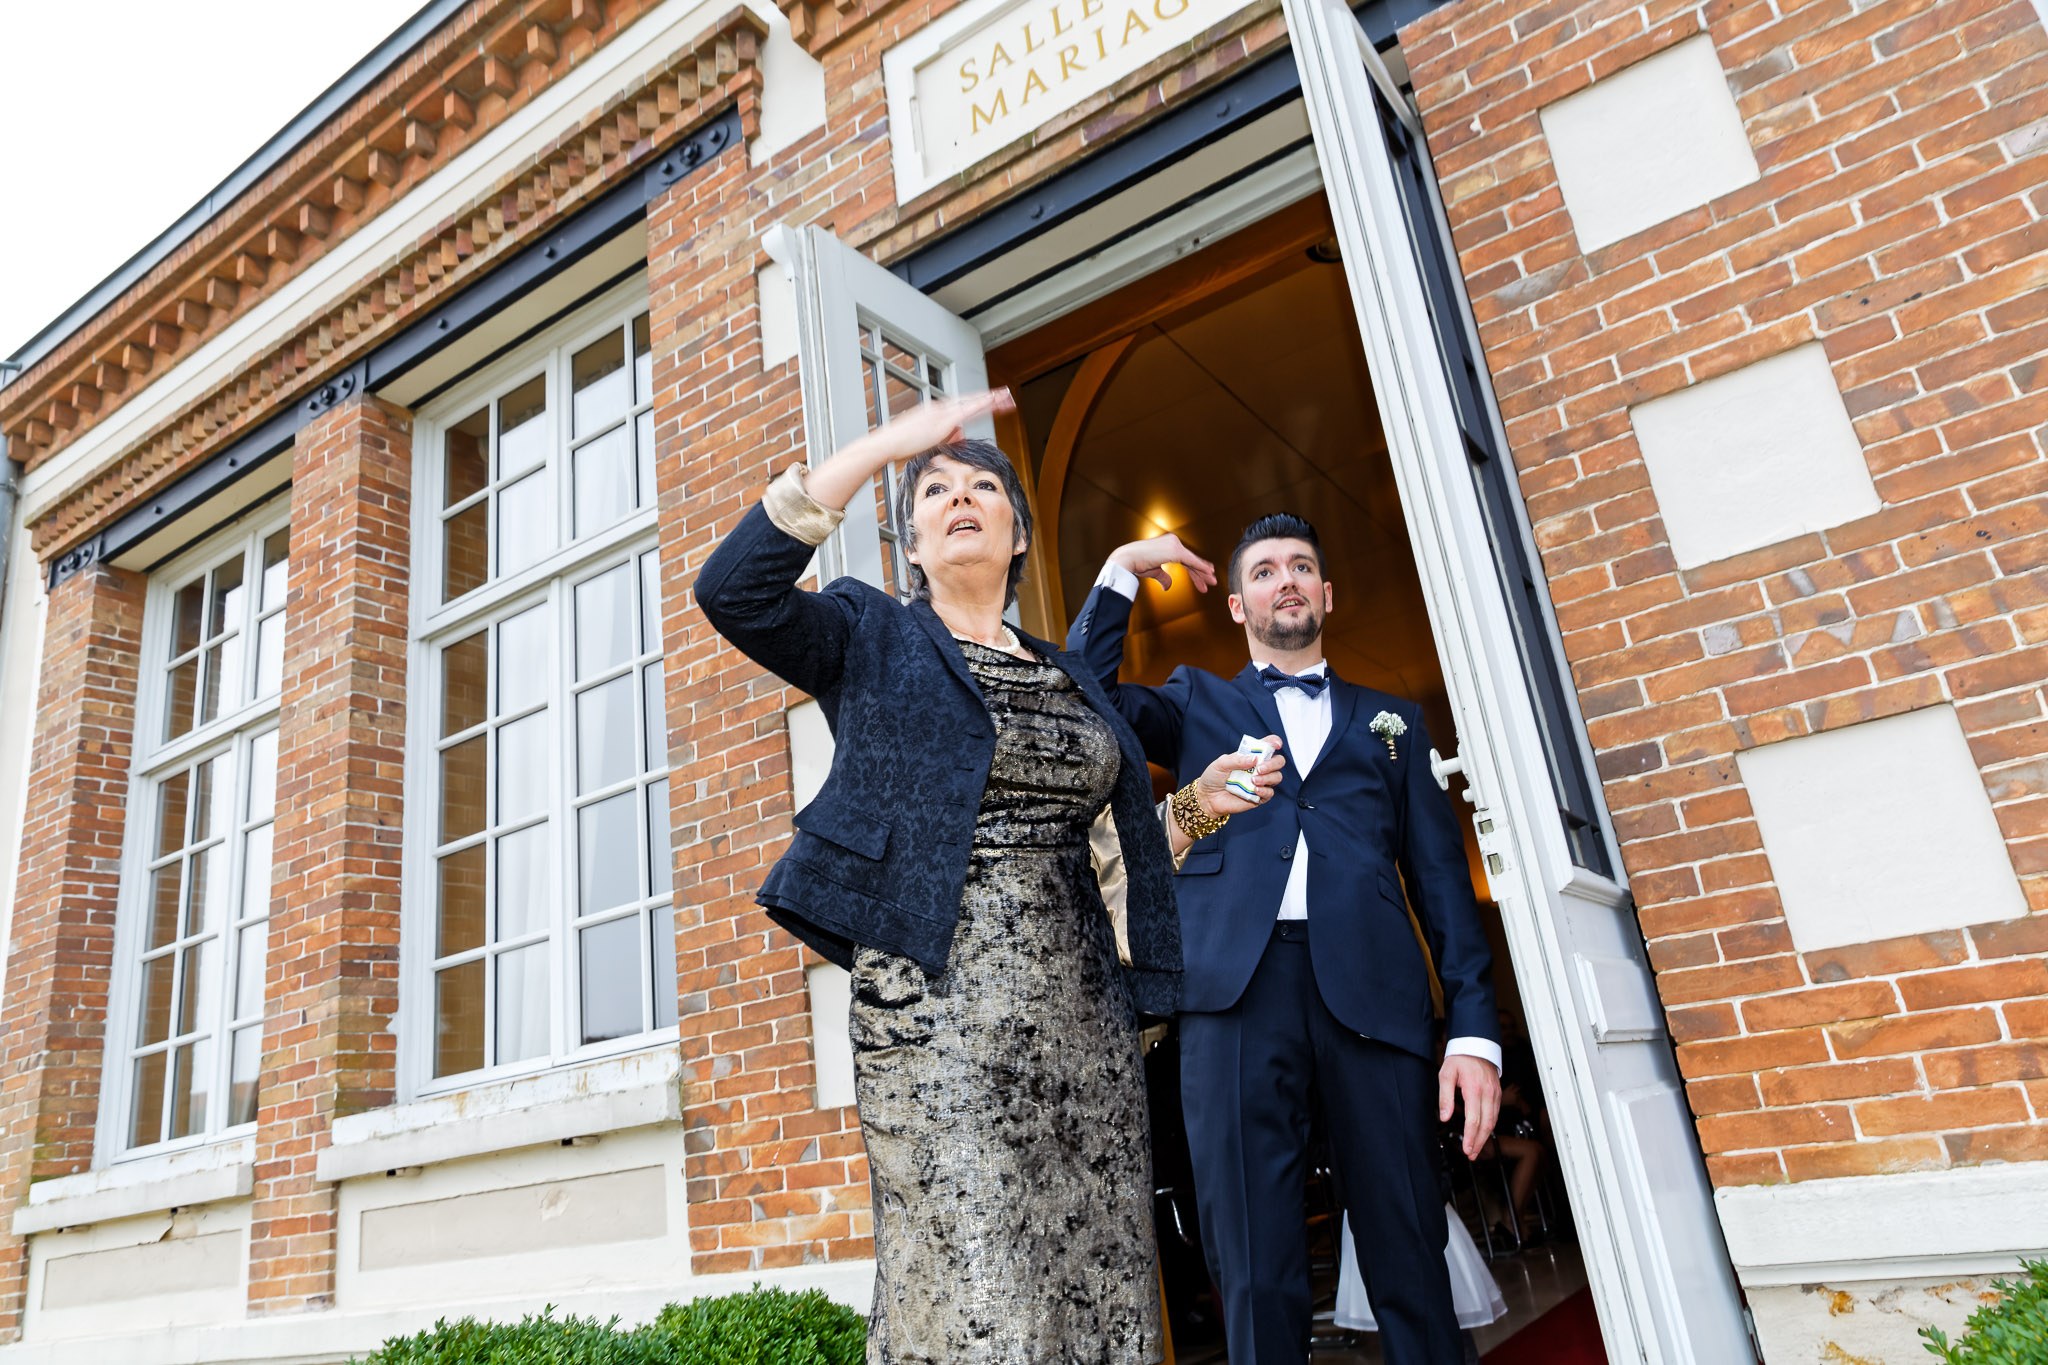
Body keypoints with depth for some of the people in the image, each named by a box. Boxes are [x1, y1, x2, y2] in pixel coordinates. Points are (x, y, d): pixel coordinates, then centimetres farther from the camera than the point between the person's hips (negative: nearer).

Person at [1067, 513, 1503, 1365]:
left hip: (1372, 990, 1)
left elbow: (1442, 880, 14)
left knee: (1409, 1260, 1)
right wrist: (1122, 574, 6)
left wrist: (1474, 1030, 4)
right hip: (1237, 986, 0)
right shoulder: (1198, 703, 22)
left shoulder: (1391, 720, 23)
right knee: (1256, 1271, -1)